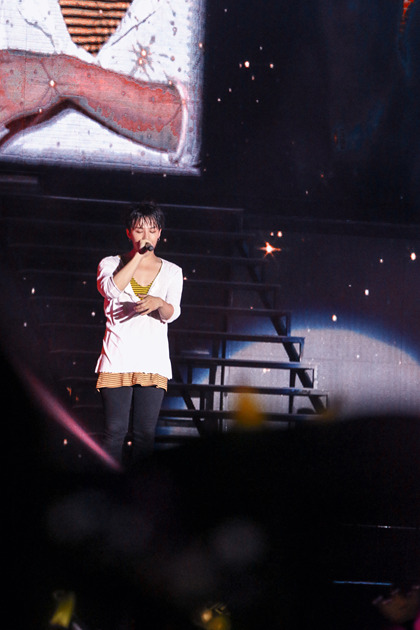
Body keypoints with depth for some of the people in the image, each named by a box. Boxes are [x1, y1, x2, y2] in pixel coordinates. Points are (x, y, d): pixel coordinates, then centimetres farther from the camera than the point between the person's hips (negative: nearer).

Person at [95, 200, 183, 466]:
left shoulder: (172, 272, 13)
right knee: (116, 432, -6)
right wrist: (138, 256, -9)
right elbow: (110, 288, -14)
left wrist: (159, 303, -26)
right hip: (118, 360, -1)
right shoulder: (111, 264, 10)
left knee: (145, 434, -3)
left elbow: (172, 313, -3)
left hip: (153, 362, 1)